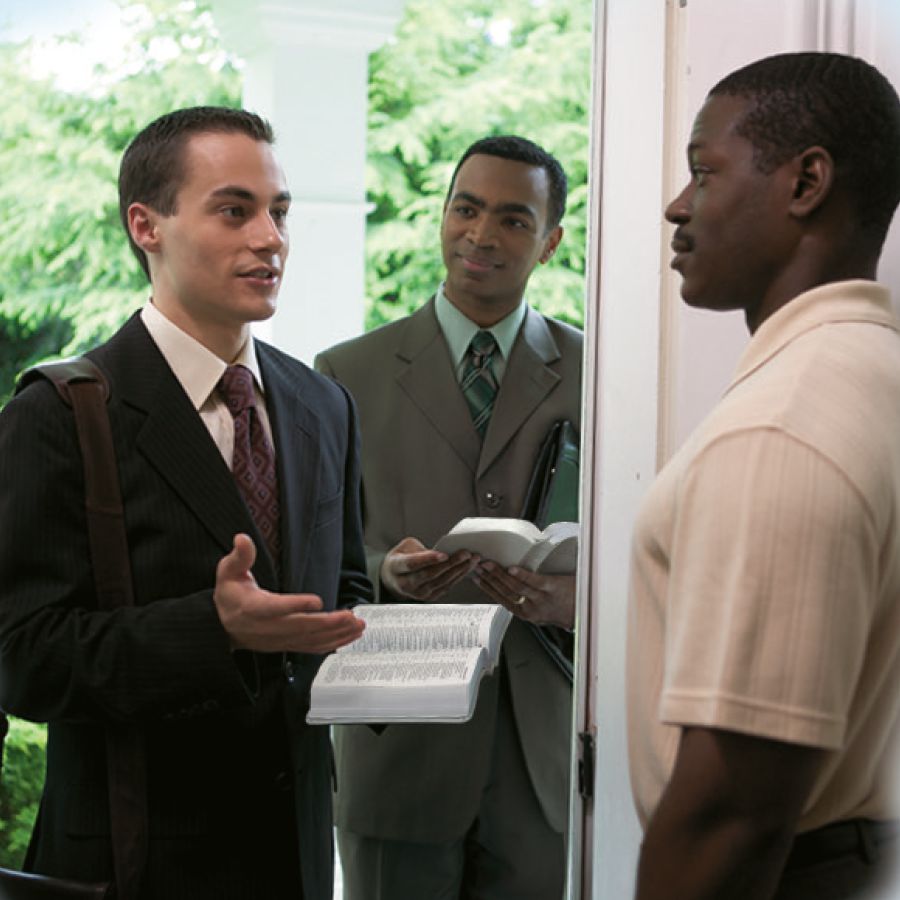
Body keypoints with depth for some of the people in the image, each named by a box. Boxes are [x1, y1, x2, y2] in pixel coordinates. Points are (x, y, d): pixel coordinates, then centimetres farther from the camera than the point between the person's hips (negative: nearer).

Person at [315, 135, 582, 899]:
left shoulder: (595, 377, 7)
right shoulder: (350, 375, 4)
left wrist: (573, 599, -14)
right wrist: (385, 573, -17)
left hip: (546, 751, 1)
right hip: (399, 745, -1)